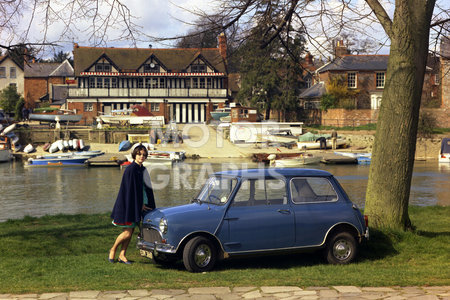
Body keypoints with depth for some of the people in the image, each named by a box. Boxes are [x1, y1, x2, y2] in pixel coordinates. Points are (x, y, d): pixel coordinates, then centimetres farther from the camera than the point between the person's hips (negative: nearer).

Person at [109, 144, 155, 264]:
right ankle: (113, 250, 14)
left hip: (138, 204, 8)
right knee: (127, 233, -6)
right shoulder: (131, 169, -16)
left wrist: (143, 204, 9)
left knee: (131, 232, 8)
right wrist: (140, 205, -14)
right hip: (128, 205, -8)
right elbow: (130, 189, -17)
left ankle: (122, 255, 15)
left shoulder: (142, 169, 11)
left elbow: (146, 188, 16)